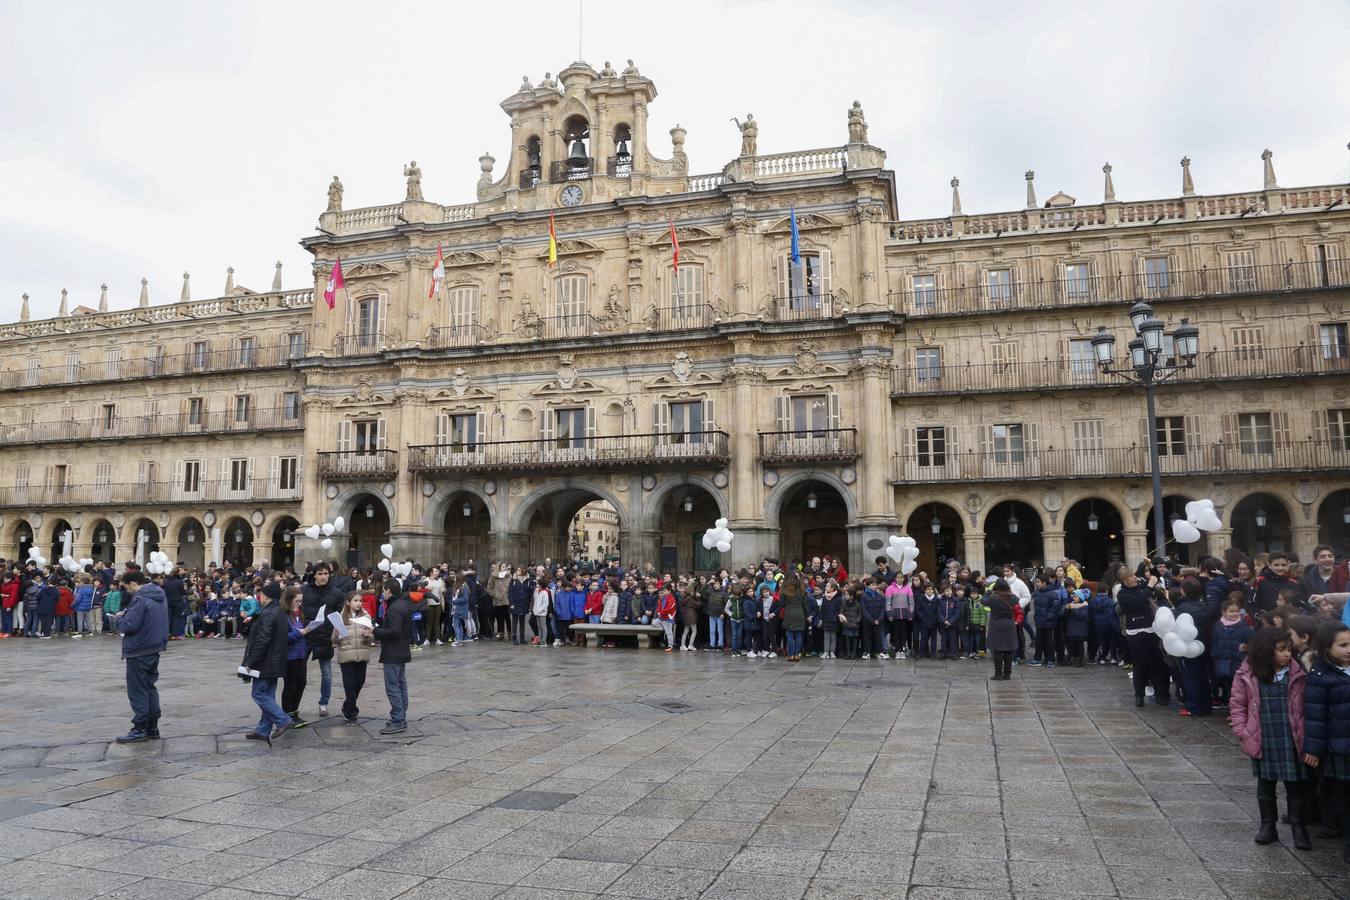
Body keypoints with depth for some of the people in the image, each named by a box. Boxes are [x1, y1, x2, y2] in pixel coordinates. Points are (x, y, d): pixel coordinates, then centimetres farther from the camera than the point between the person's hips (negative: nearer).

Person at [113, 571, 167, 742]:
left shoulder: (141, 599, -19)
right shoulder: (159, 596, 10)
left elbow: (129, 626, -22)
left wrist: (120, 618, -3)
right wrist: (128, 614, 9)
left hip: (139, 651, -9)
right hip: (155, 648, 9)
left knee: (137, 691, 0)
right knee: (150, 687, 14)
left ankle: (140, 729, 5)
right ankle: (153, 728, 17)